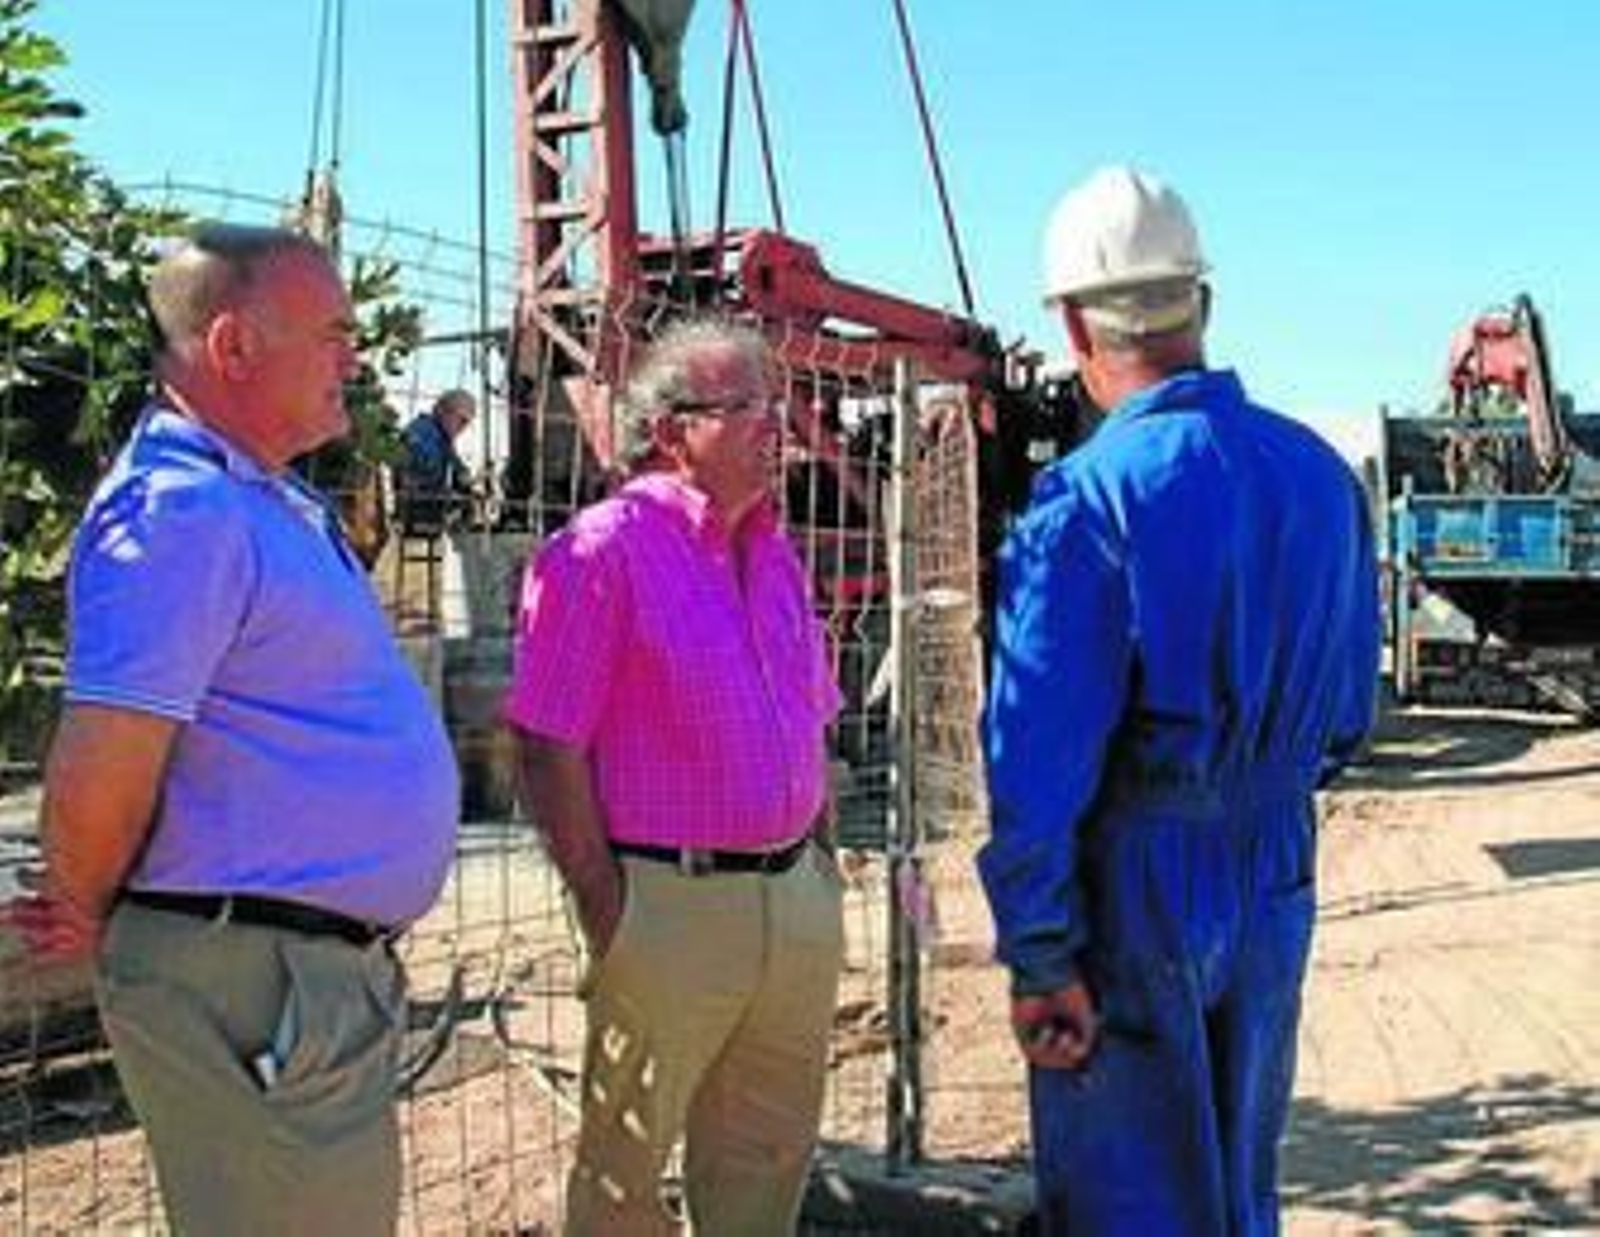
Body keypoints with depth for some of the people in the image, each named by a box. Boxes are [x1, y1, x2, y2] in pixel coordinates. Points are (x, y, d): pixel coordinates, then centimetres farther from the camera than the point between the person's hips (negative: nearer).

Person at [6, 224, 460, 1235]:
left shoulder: (275, 504, 14)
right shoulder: (182, 510, -19)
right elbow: (100, 774, -24)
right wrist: (90, 920, -7)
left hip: (326, 966, 10)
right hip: (252, 974, -10)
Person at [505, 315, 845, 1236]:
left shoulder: (775, 552, 12)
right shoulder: (603, 549, -11)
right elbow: (549, 749, -14)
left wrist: (822, 863, 13)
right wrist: (604, 903, -14)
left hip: (796, 897, 7)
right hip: (669, 906, -7)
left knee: (768, 1156, 18)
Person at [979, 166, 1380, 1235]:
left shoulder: (1087, 497, -18)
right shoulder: (1322, 475, 2)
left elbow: (1037, 755, -21)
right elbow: (1348, 716, 11)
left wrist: (1038, 959, -15)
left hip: (1136, 892, -6)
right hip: (1277, 885, 6)